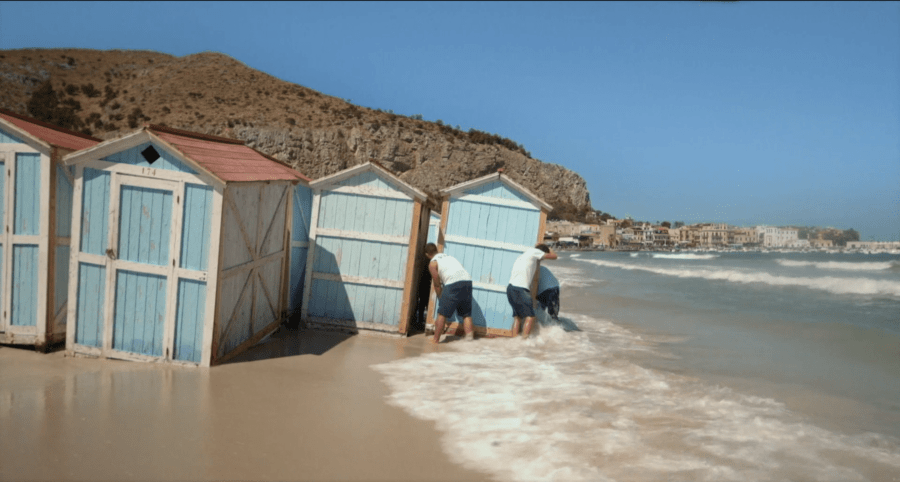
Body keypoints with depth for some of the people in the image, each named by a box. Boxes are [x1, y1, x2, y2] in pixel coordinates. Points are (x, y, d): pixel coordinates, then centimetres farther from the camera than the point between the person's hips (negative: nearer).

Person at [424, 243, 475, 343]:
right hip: (467, 280, 6)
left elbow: (437, 285, 12)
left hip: (453, 283, -6)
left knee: (442, 313, 5)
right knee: (467, 313, 15)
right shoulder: (449, 256, 30)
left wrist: (440, 298, 27)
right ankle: (469, 336, 5)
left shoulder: (433, 263, 11)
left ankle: (436, 339, 9)